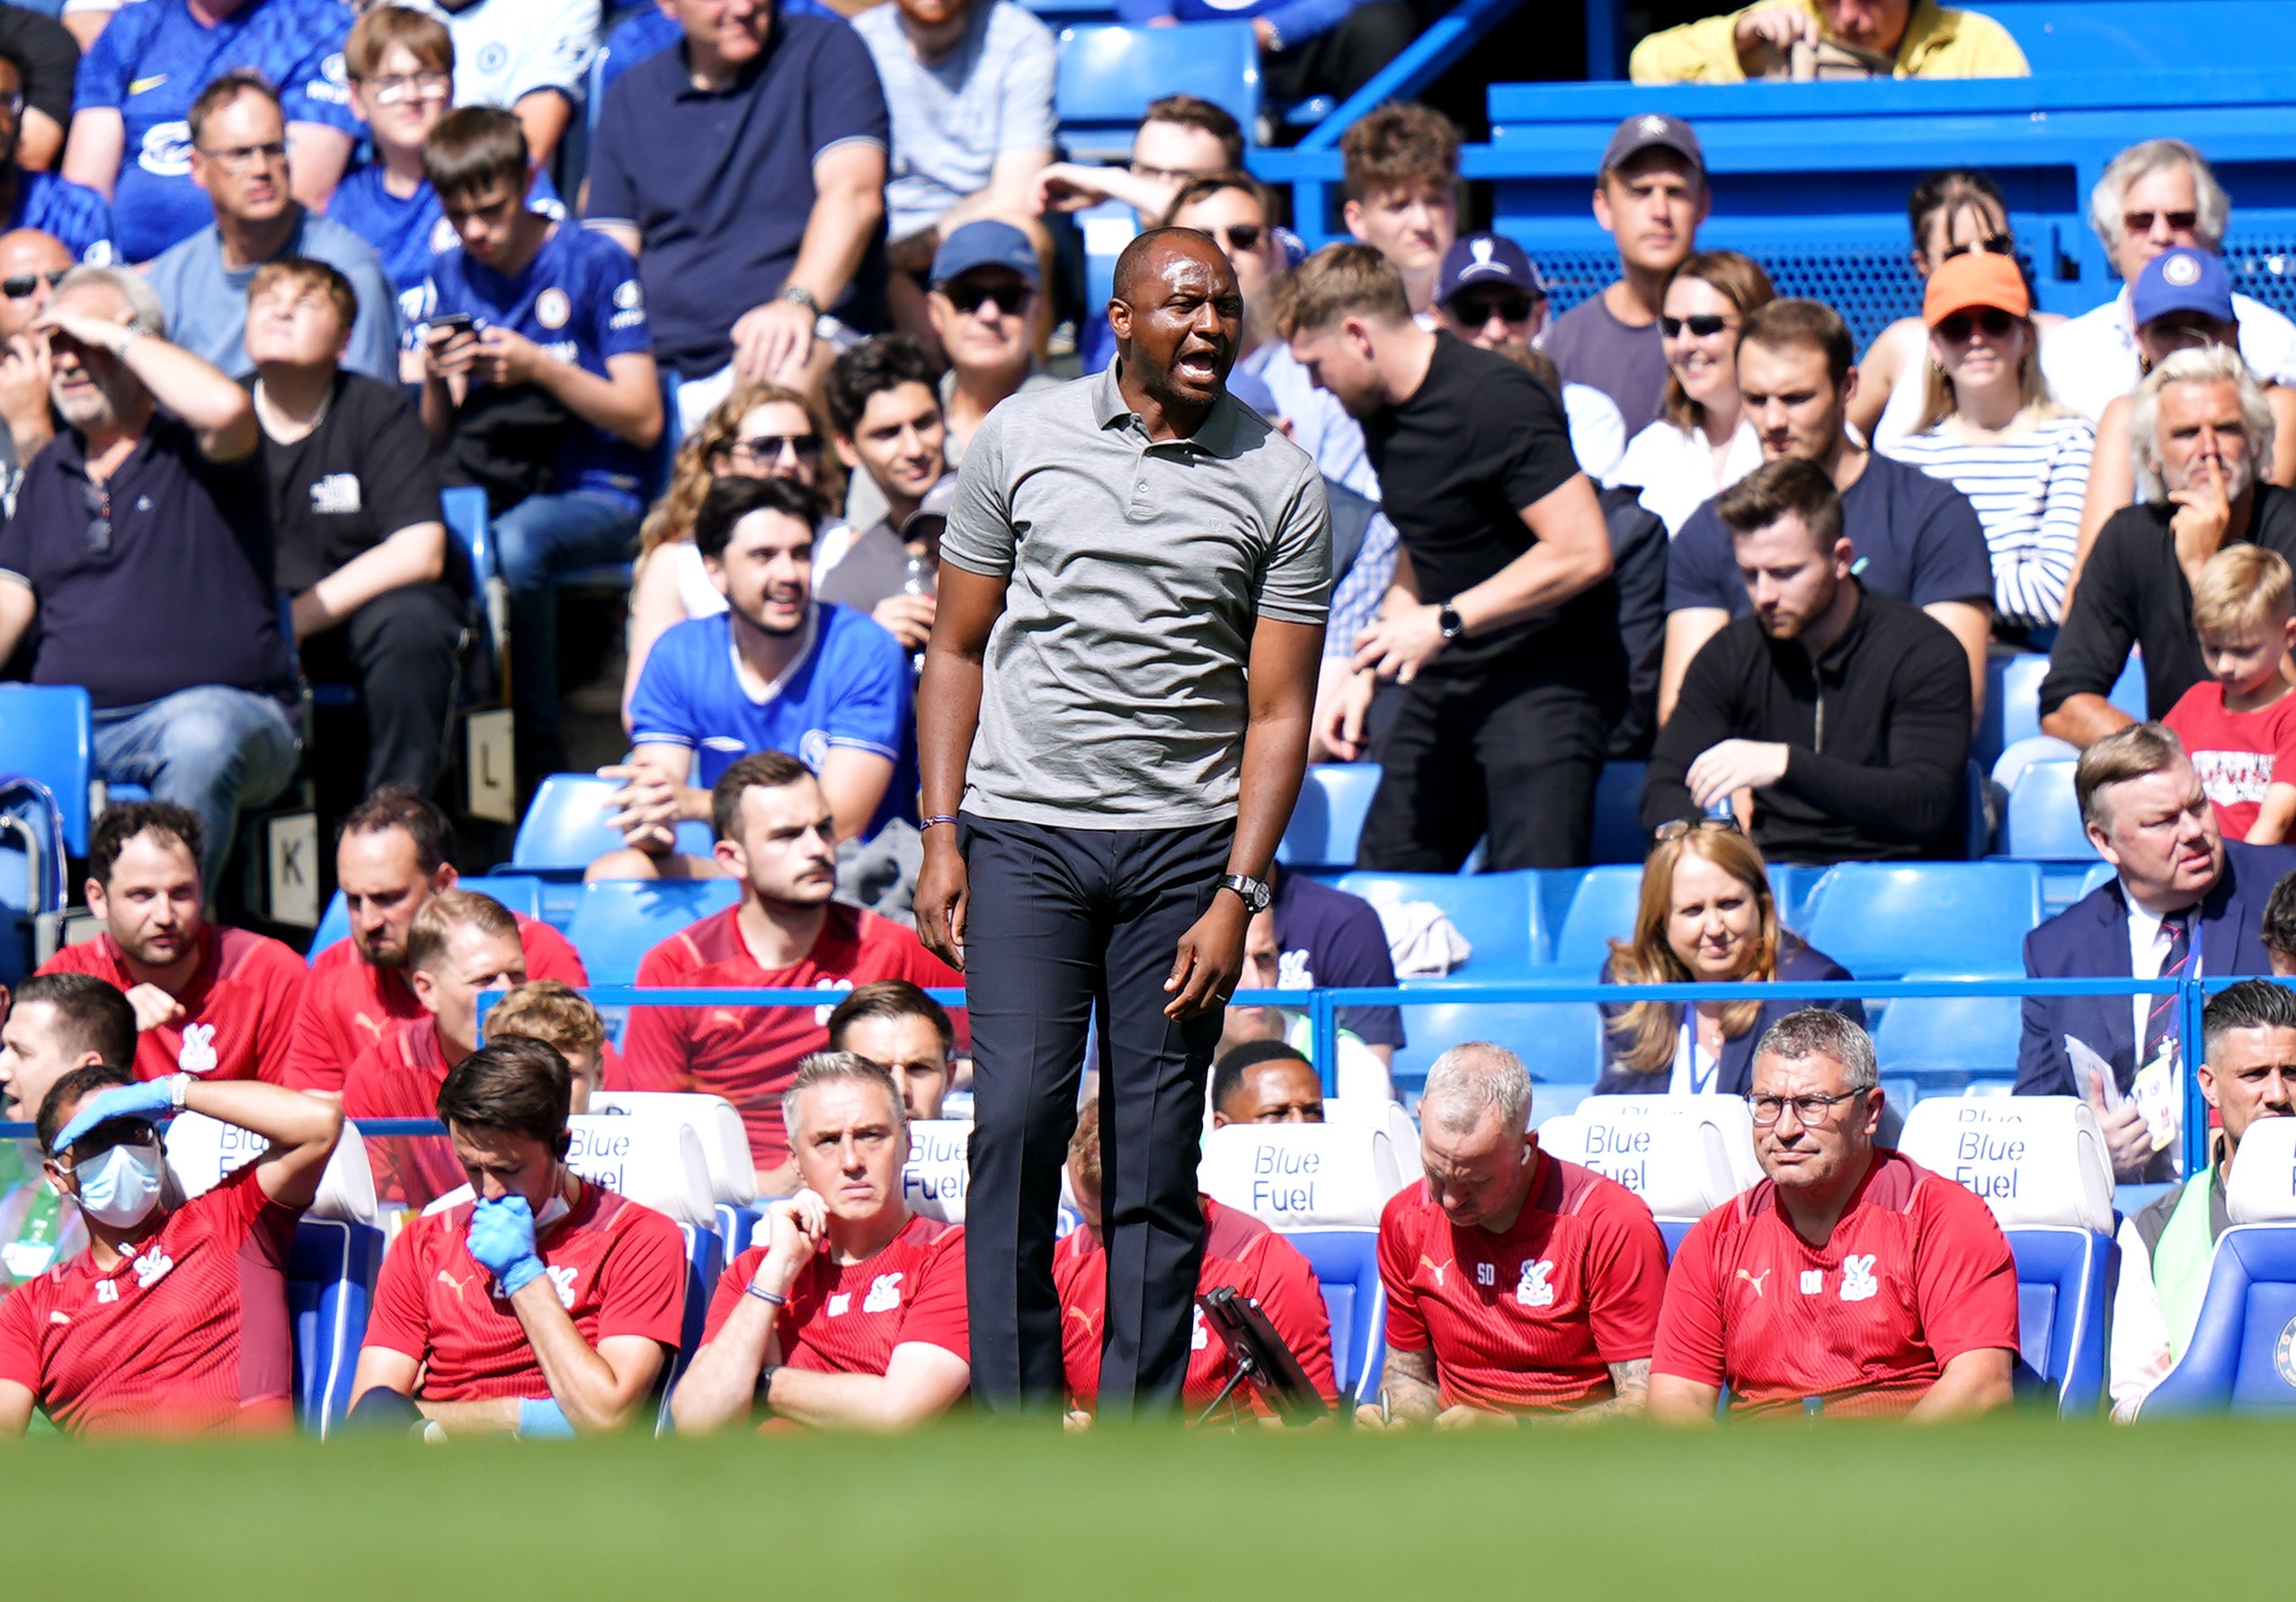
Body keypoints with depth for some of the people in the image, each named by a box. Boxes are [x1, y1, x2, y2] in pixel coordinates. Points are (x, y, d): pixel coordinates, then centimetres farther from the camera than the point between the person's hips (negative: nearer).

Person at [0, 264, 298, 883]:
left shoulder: (192, 450, 4)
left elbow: (226, 408, -22)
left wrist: (114, 337, -9)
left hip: (213, 701, -5)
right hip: (71, 726, 5)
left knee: (201, 739, -40)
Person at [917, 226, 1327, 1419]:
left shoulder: (1281, 484, 3)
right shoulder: (1022, 438, 5)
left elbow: (1278, 712, 3)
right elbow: (958, 648, 11)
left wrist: (1237, 895, -6)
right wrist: (941, 835, 3)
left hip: (1185, 841, 0)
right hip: (1023, 830, 0)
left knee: (1159, 1156, 0)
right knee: (1017, 1116, -11)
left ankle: (1139, 1432, 4)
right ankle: (1013, 1418, -8)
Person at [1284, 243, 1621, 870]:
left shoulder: (1495, 404, -17)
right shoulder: (1383, 413, 12)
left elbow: (1582, 552, -21)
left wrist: (1445, 623, -18)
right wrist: (1368, 673, 18)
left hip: (1546, 680, -9)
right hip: (1444, 688, 9)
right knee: (1384, 878, 1)